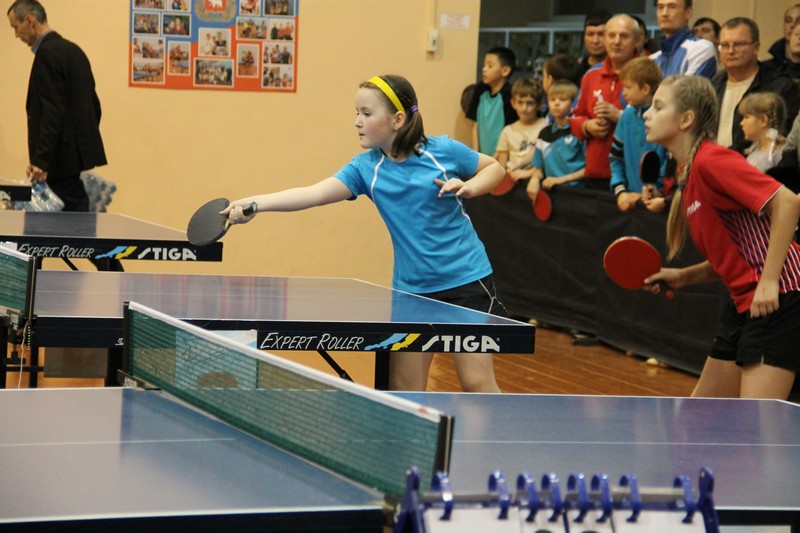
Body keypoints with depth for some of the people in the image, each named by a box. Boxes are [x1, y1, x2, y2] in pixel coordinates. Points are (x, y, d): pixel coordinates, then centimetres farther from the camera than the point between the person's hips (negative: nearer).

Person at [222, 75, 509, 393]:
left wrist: (469, 187, -14)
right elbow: (315, 193, -17)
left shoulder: (444, 151, -9)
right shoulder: (366, 168, -3)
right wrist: (256, 203, -30)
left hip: (466, 281, -4)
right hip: (411, 288, 4)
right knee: (402, 389, 4)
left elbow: (495, 168, 7)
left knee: (476, 381, -6)